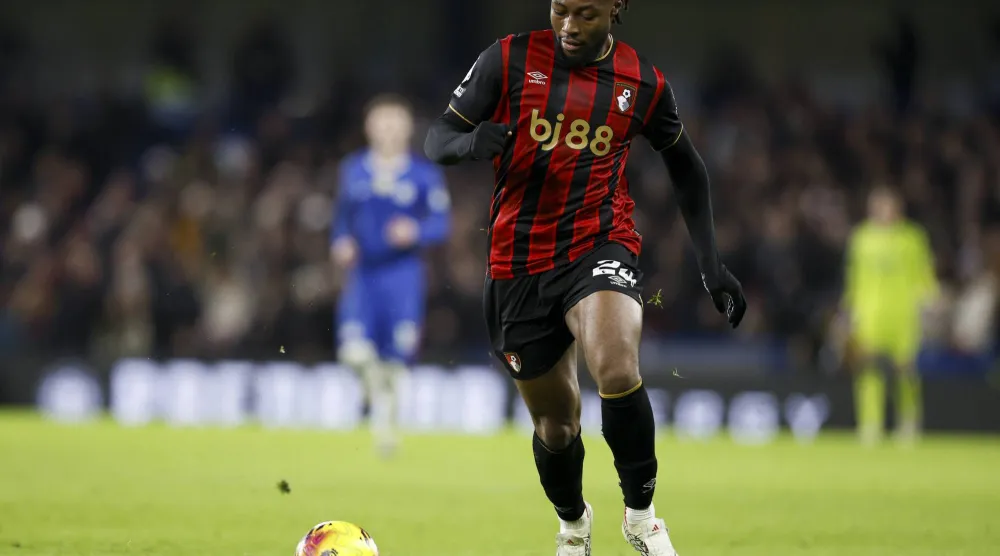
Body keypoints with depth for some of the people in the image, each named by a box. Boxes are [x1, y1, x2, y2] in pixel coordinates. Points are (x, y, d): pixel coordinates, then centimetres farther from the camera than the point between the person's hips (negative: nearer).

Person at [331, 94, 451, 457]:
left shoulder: (425, 175, -2)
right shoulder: (352, 171, 6)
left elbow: (441, 223, -2)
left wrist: (416, 232, -21)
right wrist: (341, 243, -2)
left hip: (403, 273, -1)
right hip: (361, 272, 1)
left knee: (396, 355, -3)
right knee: (355, 351, -16)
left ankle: (385, 413, 23)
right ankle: (375, 384, 16)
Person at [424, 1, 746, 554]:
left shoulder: (643, 83, 0)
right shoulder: (509, 59, -5)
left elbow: (685, 165, 16)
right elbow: (437, 137, -1)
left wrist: (710, 263, 10)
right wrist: (469, 142, -26)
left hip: (600, 247, -1)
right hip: (518, 264, 1)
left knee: (618, 370, -30)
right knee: (554, 421, 9)